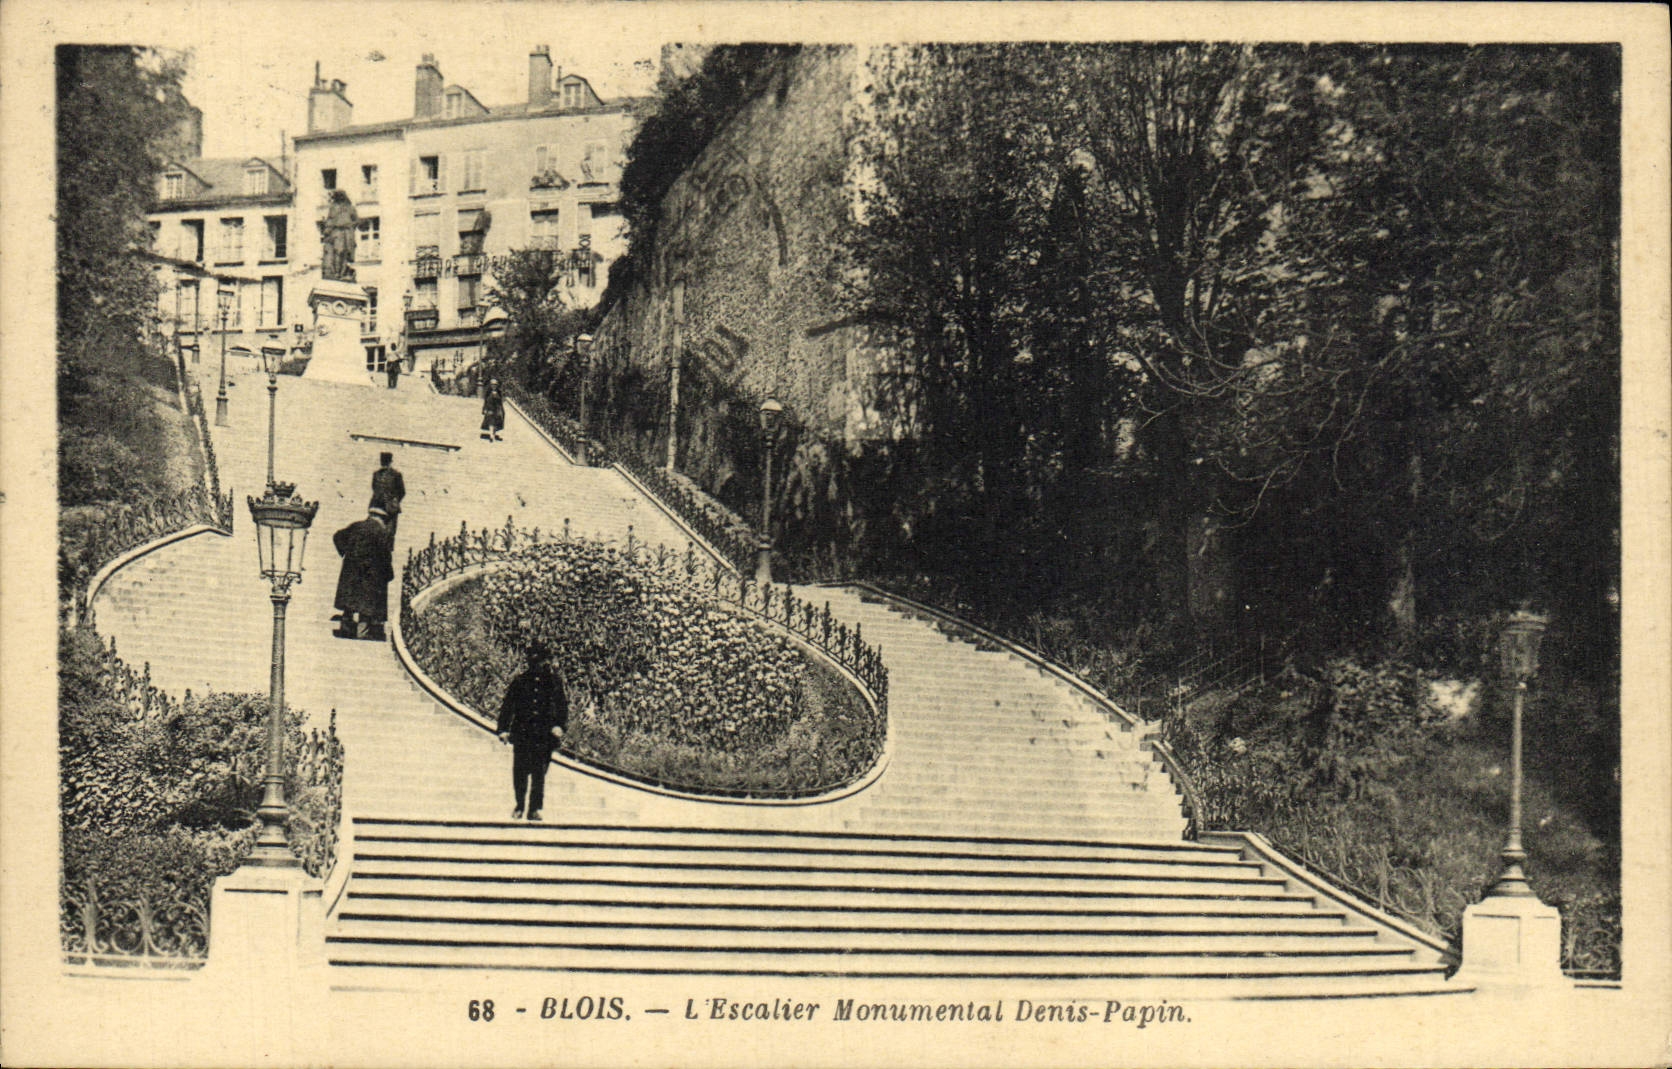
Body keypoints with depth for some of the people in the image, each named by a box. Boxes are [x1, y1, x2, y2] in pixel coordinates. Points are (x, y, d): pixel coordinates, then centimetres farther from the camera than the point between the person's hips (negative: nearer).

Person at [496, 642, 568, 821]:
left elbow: (562, 705, 2)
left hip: (544, 734, -1)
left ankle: (534, 809, 7)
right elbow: (507, 705, 8)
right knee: (520, 771, 2)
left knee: (539, 773, -1)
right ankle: (519, 806, 19)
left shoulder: (554, 679, 5)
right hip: (522, 732, 1)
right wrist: (503, 729, 2)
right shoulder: (520, 679, 6)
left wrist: (560, 725, -13)